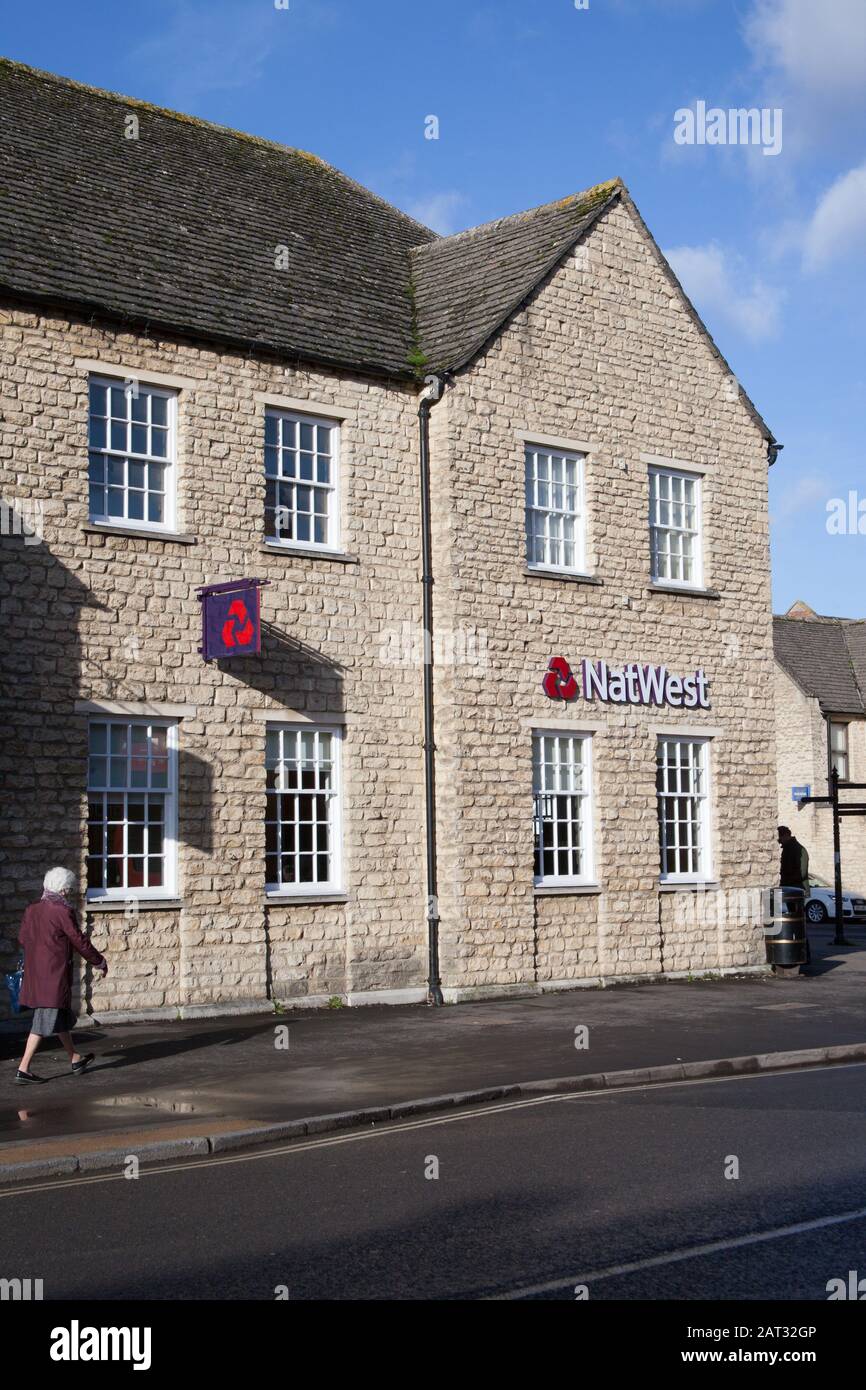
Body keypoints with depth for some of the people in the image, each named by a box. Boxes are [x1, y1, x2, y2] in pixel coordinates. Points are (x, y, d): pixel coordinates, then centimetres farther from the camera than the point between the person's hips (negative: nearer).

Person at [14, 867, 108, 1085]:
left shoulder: (32, 910, 5)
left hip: (34, 973, 8)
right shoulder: (64, 912, -16)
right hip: (55, 974, -8)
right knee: (44, 1022, -5)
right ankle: (23, 1070, -6)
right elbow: (80, 942, -10)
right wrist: (100, 962, 4)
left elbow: (22, 937, 14)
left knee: (62, 1017, 21)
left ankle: (75, 1060, 35)